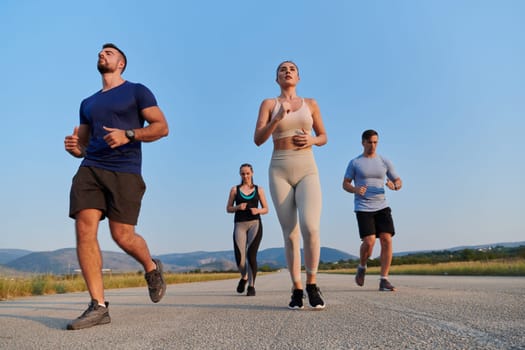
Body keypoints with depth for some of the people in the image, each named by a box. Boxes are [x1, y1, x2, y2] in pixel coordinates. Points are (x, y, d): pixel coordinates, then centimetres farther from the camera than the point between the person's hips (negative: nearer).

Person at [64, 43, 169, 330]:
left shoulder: (137, 91, 10)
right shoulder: (88, 103, 26)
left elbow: (162, 127, -1)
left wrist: (128, 135, -17)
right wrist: (73, 147, 1)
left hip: (125, 170, -5)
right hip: (90, 168, 5)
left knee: (122, 236, -10)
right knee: (84, 228, -13)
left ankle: (152, 268, 23)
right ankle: (98, 306, -9)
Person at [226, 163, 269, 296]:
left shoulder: (258, 189, 11)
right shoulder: (235, 189, 11)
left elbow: (266, 209, 12)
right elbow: (228, 209, 11)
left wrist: (257, 210, -9)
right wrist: (238, 207, -9)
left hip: (255, 224, 0)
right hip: (239, 225, 1)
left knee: (251, 255, -16)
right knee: (239, 259, -9)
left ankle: (251, 286, -1)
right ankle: (244, 277, 25)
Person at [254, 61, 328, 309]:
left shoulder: (310, 103, 12)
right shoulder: (268, 104, 8)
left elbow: (323, 137, 17)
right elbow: (258, 140, -3)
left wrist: (311, 140, -6)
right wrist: (278, 118, -18)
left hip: (307, 171, 0)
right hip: (279, 172, 0)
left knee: (310, 228, -20)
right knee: (290, 234, -2)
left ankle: (312, 285, -1)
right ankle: (297, 290, 12)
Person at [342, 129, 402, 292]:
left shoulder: (385, 162, 8)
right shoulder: (354, 163, 3)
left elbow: (399, 182, 12)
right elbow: (345, 185, 4)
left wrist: (394, 186, -14)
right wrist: (356, 189, -19)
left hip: (382, 207, 3)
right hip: (363, 209, -3)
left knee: (387, 240, -13)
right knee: (369, 242, -17)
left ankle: (384, 281, -6)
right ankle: (362, 267, 14)